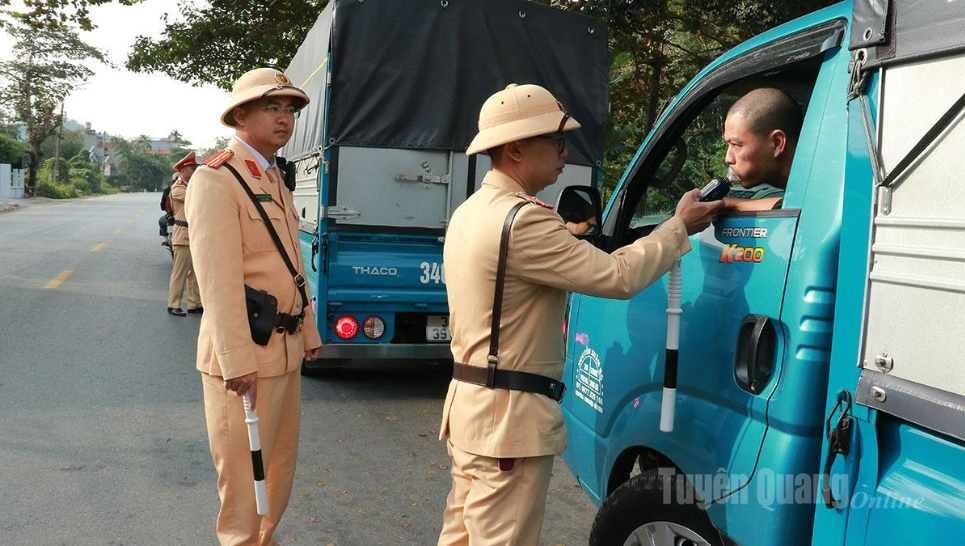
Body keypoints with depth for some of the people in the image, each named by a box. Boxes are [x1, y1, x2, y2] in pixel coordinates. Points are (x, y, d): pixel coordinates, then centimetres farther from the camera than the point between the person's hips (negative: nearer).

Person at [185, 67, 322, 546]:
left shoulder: (276, 181, 15)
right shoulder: (216, 179, -13)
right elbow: (218, 279, -20)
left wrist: (308, 334, 17)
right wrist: (238, 362, -23)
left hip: (286, 348, 9)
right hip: (243, 350, -9)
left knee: (281, 459, 20)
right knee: (244, 467, 3)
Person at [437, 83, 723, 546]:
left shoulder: (471, 211, 11)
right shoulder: (523, 220, -21)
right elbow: (618, 278, -18)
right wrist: (680, 227, -7)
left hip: (470, 403, 10)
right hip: (510, 419, -10)